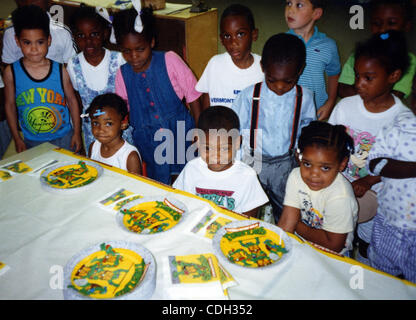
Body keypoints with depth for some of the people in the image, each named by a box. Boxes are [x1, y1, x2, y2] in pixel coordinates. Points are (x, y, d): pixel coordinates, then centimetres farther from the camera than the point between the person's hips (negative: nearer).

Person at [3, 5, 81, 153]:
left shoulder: (60, 70, -9)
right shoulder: (11, 72, -8)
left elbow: (72, 100, 0)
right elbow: (10, 105, 0)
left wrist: (76, 132, 2)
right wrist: (17, 139, 2)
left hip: (64, 137, 0)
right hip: (31, 142, 0)